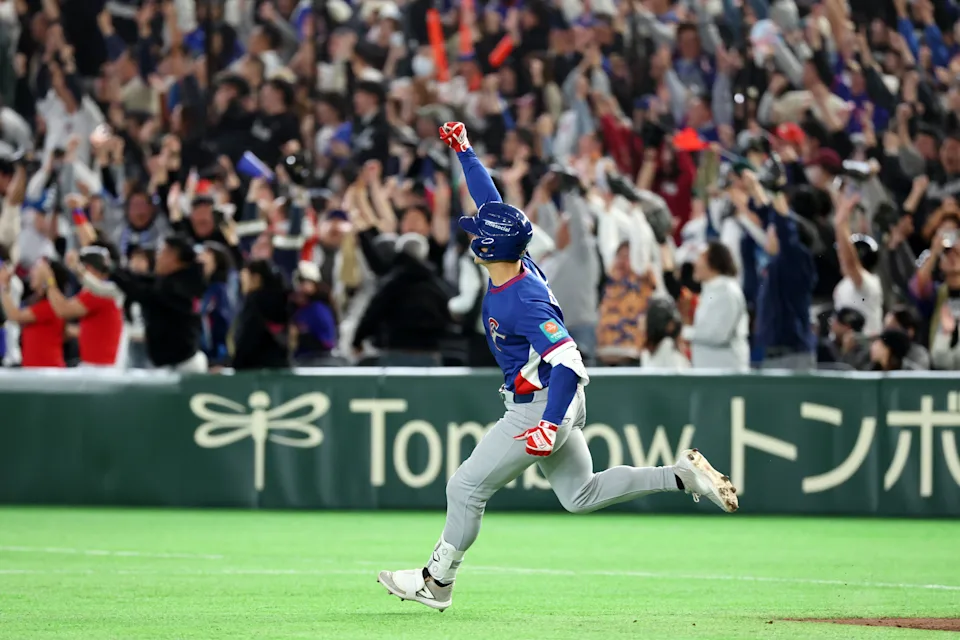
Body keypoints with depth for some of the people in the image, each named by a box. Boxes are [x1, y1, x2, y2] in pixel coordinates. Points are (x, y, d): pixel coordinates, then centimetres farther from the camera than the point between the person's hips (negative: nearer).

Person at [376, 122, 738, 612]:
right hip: (557, 403, 10)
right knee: (580, 494, 17)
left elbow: (569, 361, -35)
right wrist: (463, 152, 14)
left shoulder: (523, 301, -30)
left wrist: (550, 425, -41)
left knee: (466, 487, -1)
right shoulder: (514, 262, -5)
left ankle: (437, 581, 11)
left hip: (542, 404, -10)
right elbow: (490, 200, 9)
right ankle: (683, 475, 10)